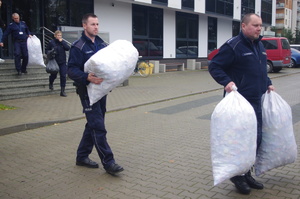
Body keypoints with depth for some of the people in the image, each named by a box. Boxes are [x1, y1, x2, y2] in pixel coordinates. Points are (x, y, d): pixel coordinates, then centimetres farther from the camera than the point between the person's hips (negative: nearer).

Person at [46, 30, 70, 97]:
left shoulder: (63, 42, 3)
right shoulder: (51, 42, -4)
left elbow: (68, 48, -12)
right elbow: (47, 50, 3)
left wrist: (62, 42, -16)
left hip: (63, 62, 2)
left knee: (63, 76, -3)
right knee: (53, 75, 12)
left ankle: (62, 91, 6)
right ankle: (51, 84, 48)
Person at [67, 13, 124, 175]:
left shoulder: (102, 44, 12)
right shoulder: (78, 47, -9)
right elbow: (71, 70, -16)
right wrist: (87, 77, -32)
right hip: (88, 91, -7)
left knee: (93, 125, 14)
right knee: (98, 127, -8)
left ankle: (82, 156, 28)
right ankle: (108, 162, -1)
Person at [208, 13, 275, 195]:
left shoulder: (260, 46, 15)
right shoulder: (233, 46, -12)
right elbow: (214, 66, -13)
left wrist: (268, 84, 15)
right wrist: (227, 82, -26)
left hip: (257, 101, 9)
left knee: (256, 139, 13)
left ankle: (247, 173, 29)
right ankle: (237, 175, 16)